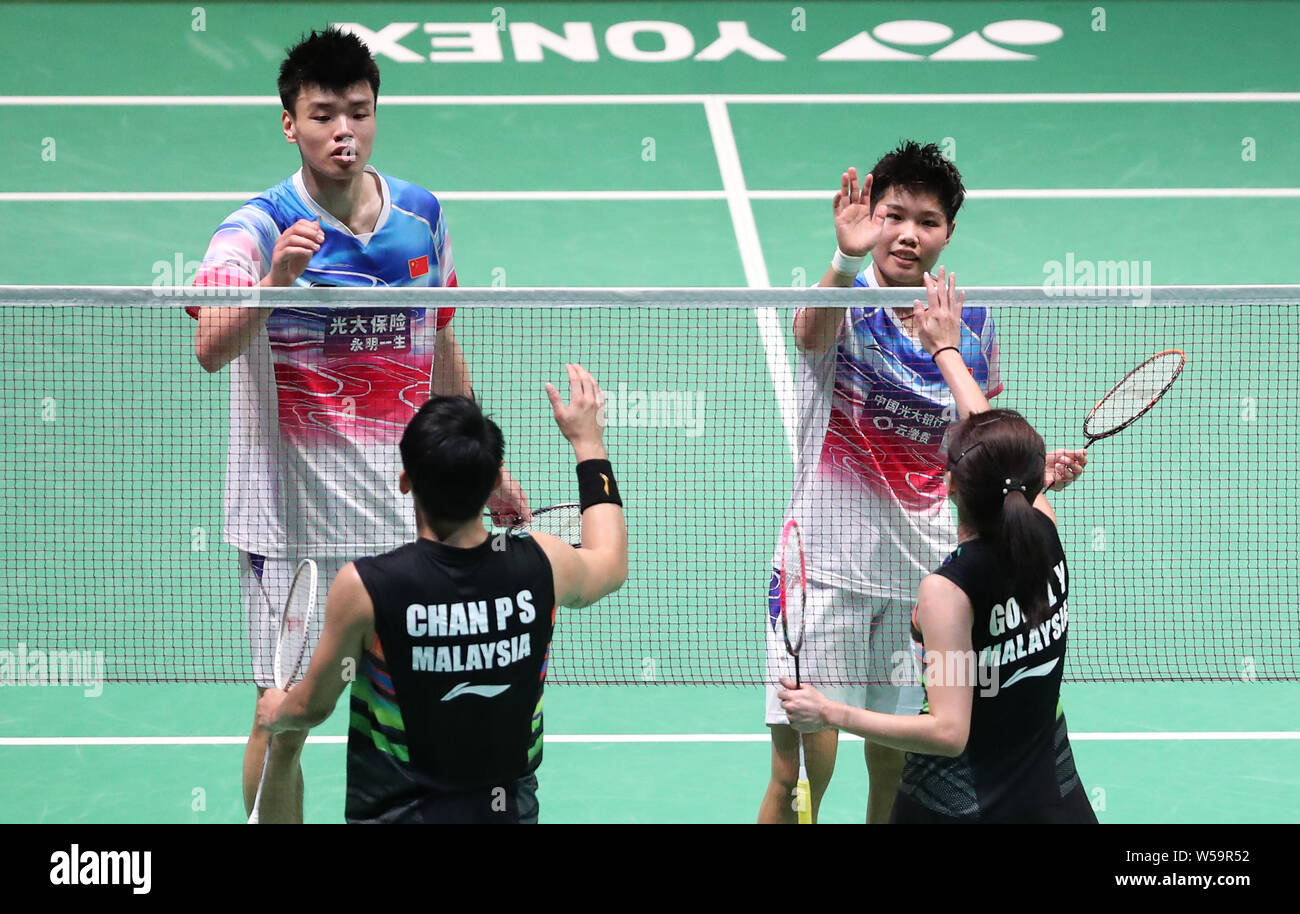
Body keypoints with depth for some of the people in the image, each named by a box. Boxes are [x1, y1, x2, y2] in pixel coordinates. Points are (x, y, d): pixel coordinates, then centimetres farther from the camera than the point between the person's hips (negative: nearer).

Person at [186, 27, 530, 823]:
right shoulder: (258, 229, -12)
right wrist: (273, 279, -44)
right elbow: (211, 350, -28)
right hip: (293, 518, -4)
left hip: (407, 516, 4)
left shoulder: (421, 216, 4)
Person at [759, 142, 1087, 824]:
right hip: (829, 563, -4)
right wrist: (848, 260, -56)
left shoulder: (971, 321, 5)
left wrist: (1030, 471, -3)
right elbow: (814, 332, -36)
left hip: (923, 566, 4)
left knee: (894, 764, 11)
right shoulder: (845, 302, -9)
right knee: (801, 771, -7)